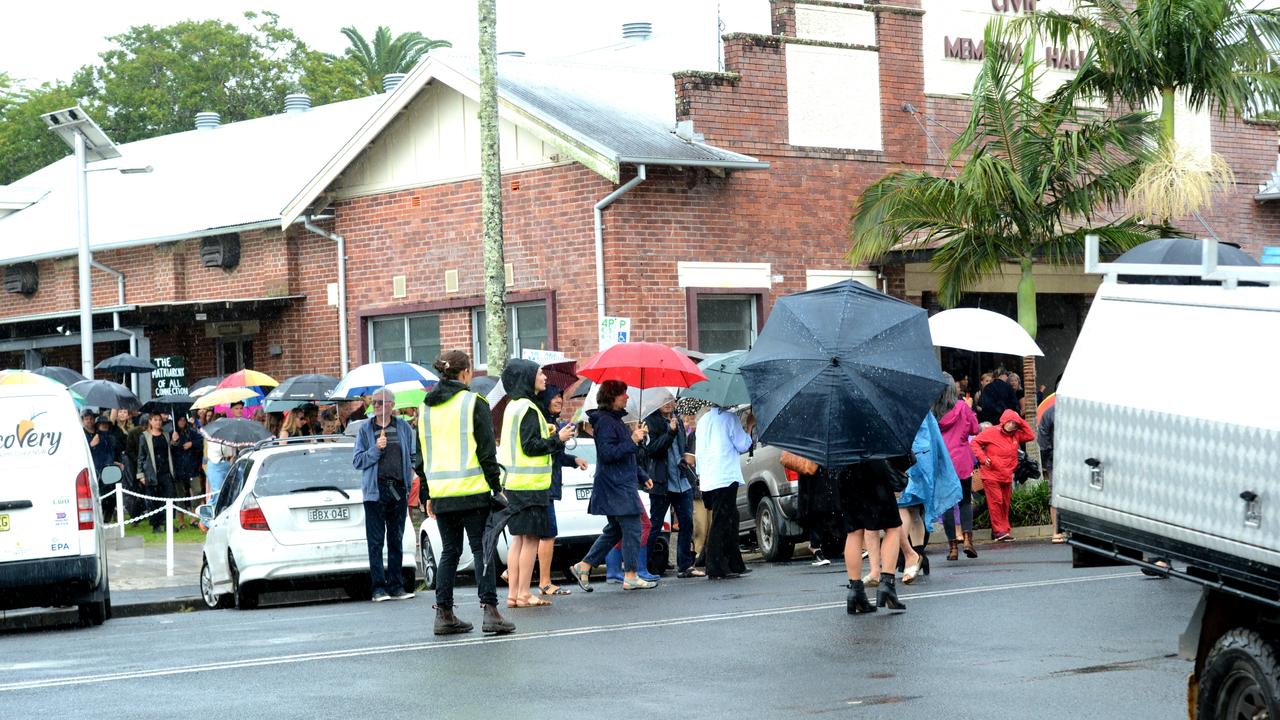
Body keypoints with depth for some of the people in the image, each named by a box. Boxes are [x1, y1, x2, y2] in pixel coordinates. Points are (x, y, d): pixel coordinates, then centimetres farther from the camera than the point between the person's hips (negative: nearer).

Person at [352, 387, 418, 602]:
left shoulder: (403, 427, 9)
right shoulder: (365, 429, 5)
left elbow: (413, 455, 16)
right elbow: (357, 461, 1)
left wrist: (410, 475, 2)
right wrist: (375, 449, -13)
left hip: (398, 490, 2)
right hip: (375, 490, -2)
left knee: (396, 540, 7)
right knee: (376, 541, -4)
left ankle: (396, 586, 12)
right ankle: (379, 587, -2)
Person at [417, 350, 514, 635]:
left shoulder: (426, 408, 11)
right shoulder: (473, 403, -6)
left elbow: (421, 455, 14)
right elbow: (487, 451, -9)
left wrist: (427, 495, 19)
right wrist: (497, 487, -3)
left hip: (440, 492, 5)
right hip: (472, 491, -5)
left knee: (449, 551, 12)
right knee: (481, 549, -2)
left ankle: (444, 614, 10)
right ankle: (490, 610, -11)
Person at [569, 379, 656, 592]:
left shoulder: (616, 420, 19)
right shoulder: (605, 421, -13)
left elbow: (628, 457, 26)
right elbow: (608, 453, -22)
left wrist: (642, 477, 24)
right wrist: (632, 441, -24)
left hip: (622, 484, 10)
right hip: (615, 486, -10)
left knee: (614, 530, 14)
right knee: (632, 528, -8)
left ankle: (583, 567, 16)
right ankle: (631, 576, -4)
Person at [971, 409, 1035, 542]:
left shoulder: (1016, 435, 13)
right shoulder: (991, 432, -3)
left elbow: (1030, 436, 10)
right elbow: (974, 443, -3)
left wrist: (1022, 423, 2)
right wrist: (983, 458, -13)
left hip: (1007, 476, 6)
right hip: (991, 475, -6)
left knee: (1005, 504, 7)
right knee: (996, 501, -10)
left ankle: (1005, 530, 13)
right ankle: (999, 531, -9)